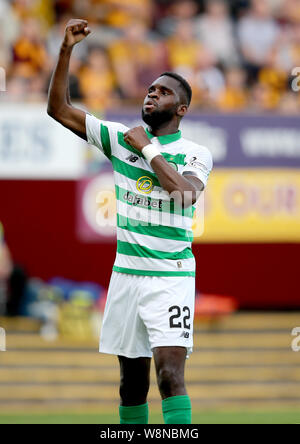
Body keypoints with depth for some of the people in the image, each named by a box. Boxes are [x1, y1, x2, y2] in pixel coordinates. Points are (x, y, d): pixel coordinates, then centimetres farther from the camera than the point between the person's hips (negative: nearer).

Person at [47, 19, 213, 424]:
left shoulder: (196, 154, -1)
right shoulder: (121, 137, 9)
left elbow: (185, 192, -22)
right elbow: (59, 109, 7)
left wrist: (147, 148, -12)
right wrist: (66, 49, -4)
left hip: (171, 277, -4)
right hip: (126, 273, 4)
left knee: (170, 375, -16)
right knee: (132, 382, 8)